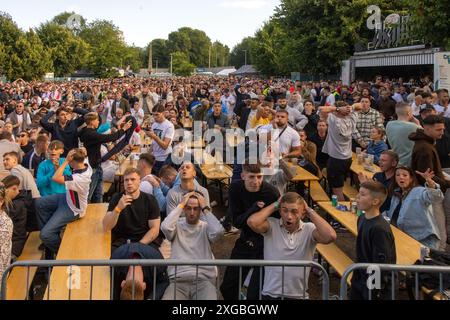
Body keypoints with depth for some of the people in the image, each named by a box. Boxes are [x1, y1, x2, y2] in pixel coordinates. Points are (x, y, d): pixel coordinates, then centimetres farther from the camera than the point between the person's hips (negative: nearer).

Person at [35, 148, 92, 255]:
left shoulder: (80, 179, -40)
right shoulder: (86, 165, -15)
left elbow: (55, 178, -39)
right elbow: (83, 153, 10)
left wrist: (66, 161, -36)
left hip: (73, 209, -9)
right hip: (68, 198, 9)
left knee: (45, 235, -12)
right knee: (39, 203, 11)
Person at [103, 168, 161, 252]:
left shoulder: (150, 200, 1)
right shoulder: (117, 198, 1)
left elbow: (155, 229, -2)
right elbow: (106, 227, -9)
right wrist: (118, 208, -25)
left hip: (145, 242, 0)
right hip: (120, 242, 1)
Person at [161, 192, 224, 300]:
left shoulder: (206, 227, 11)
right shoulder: (177, 226, 12)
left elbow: (218, 231, -13)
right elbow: (165, 227, -11)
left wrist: (206, 208, -1)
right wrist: (180, 205, -2)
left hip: (204, 280, 0)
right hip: (178, 280, 0)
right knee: (168, 298, -29)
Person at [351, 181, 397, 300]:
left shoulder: (380, 228, -26)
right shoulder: (362, 219, 0)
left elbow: (382, 263, -23)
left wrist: (373, 291, -19)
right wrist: (356, 276, 17)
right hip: (359, 280, 8)